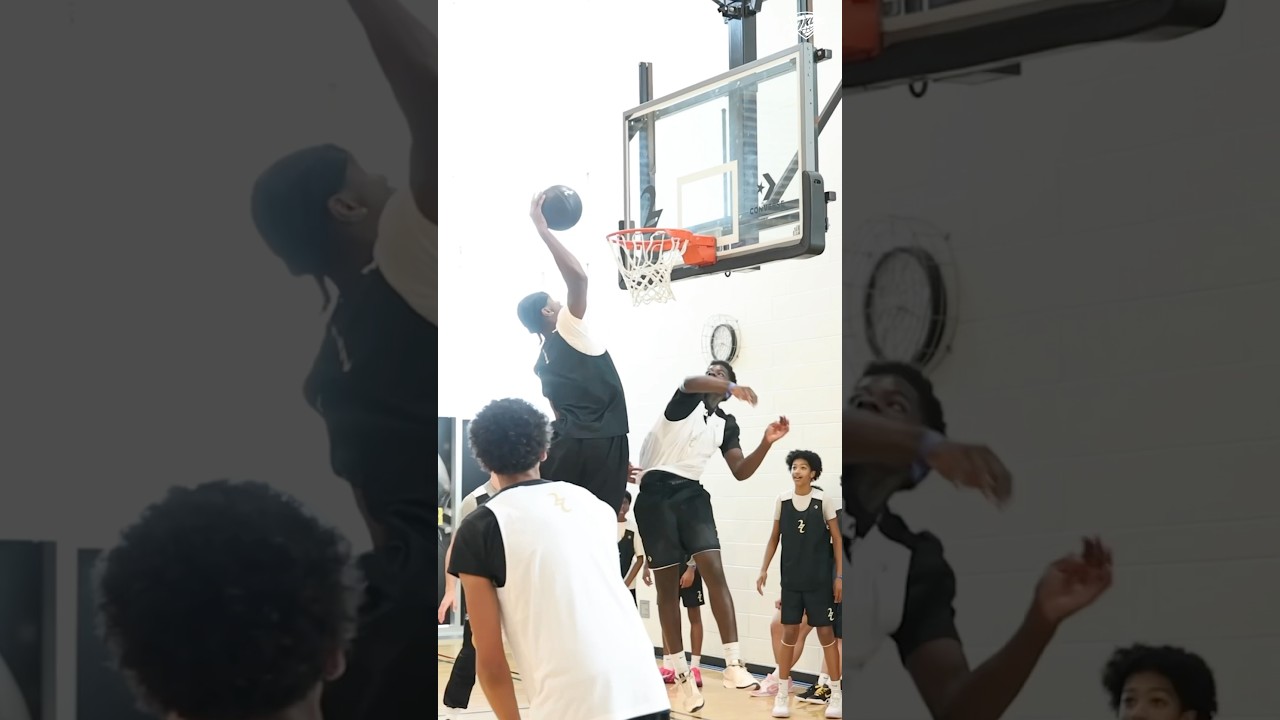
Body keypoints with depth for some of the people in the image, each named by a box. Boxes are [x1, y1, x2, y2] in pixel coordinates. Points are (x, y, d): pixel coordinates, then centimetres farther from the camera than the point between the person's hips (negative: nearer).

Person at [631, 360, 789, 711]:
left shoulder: (726, 424, 14)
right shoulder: (687, 401, 1)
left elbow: (741, 472, 8)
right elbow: (690, 382, -25)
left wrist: (766, 443, -6)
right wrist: (731, 389, -41)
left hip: (691, 492, 3)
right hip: (656, 492, -3)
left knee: (713, 568, -15)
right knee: (666, 583, 0)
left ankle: (733, 663, -21)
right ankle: (680, 672, 7)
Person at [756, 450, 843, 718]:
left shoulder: (825, 501, -5)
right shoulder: (782, 501, 2)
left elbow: (837, 540, -1)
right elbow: (774, 538, 11)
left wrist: (839, 576, -6)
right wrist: (764, 569, 3)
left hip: (820, 580, -2)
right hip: (791, 579, 2)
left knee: (825, 632, 1)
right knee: (789, 632, 3)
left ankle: (836, 694, 8)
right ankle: (782, 693, 10)